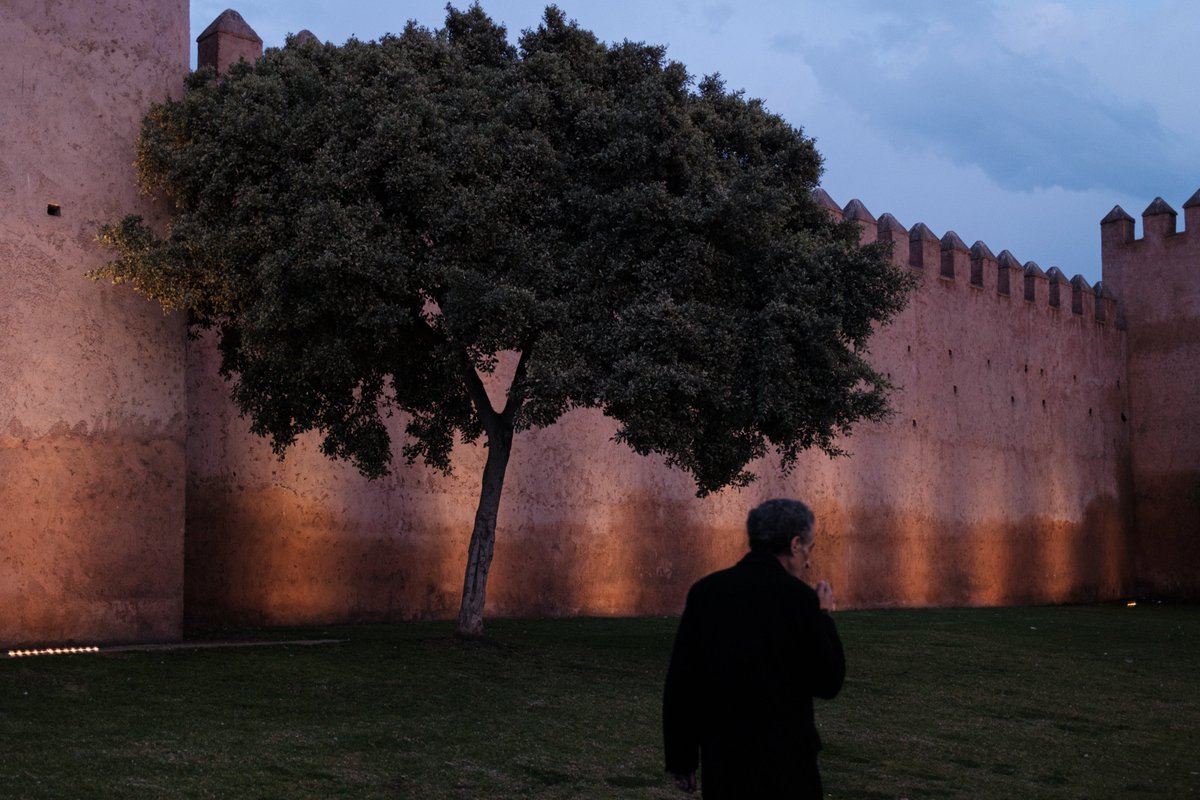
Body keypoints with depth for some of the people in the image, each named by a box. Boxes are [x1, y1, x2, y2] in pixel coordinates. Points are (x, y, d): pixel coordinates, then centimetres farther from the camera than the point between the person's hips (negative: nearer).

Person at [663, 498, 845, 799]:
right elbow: (827, 683, -3)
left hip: (720, 760, 4)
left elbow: (680, 682, 1)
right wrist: (824, 616, 10)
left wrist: (681, 758, 9)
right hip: (783, 763, -4)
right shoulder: (798, 597, -10)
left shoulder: (705, 591, 2)